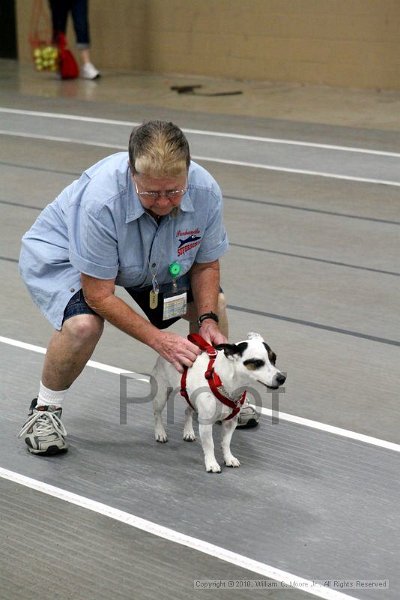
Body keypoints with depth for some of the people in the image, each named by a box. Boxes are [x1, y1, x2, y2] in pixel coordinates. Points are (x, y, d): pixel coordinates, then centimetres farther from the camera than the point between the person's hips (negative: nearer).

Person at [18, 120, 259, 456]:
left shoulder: (206, 192, -28)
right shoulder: (100, 199, -43)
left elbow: (206, 265, -8)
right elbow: (99, 295, -33)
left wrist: (207, 320, -23)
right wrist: (158, 340, -36)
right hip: (60, 253, -5)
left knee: (213, 305, -1)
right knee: (84, 323, -33)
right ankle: (45, 410, -7)